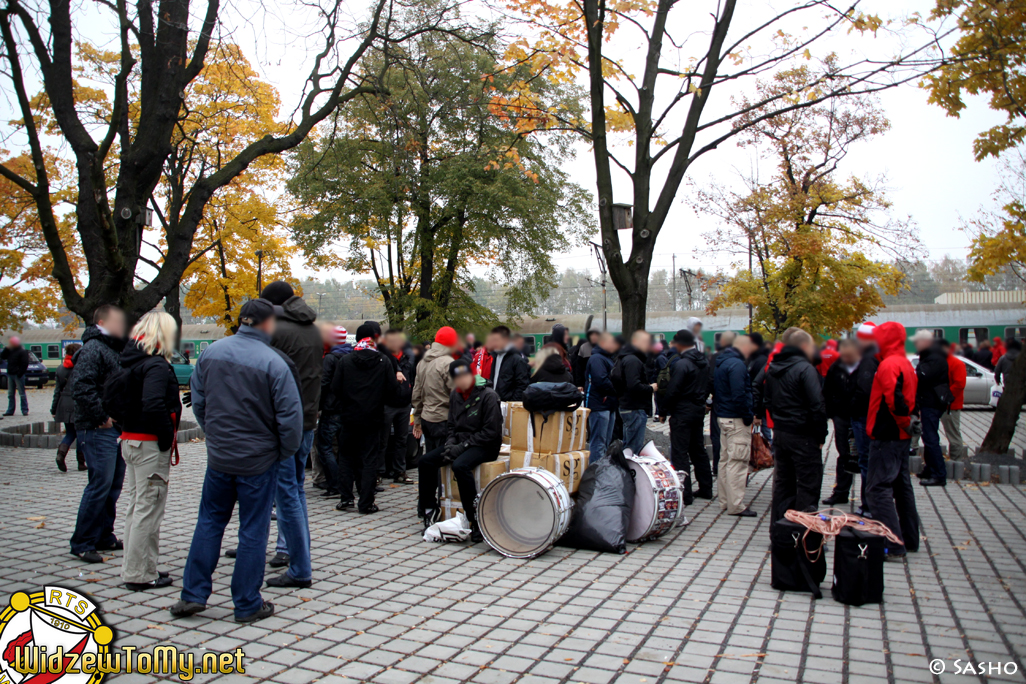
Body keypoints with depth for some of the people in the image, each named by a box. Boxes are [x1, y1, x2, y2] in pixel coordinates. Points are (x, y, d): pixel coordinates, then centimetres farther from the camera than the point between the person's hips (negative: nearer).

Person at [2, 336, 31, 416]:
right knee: (10, 394, 10)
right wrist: (6, 349, 0)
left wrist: (20, 373, -18)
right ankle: (10, 411, 14)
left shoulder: (23, 351, -9)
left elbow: (25, 363, -14)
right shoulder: (10, 350, 13)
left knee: (22, 393, -3)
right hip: (10, 374, 7)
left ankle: (25, 410, 0)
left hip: (18, 375, -7)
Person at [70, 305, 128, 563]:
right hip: (97, 430, -10)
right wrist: (101, 417, -18)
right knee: (100, 484, -9)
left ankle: (104, 537, 22)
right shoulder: (92, 349, -12)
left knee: (114, 485, 13)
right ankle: (82, 543, 1)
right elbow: (81, 387, -23)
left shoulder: (114, 350, 19)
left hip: (115, 429, 10)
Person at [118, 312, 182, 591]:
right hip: (150, 444, -10)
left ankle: (134, 568, 28)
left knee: (136, 506, 18)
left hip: (130, 440, 10)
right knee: (148, 509, -1)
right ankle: (140, 575, 6)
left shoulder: (130, 361, 11)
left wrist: (125, 426, 16)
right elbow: (153, 405, -29)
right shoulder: (156, 365, -17)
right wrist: (167, 437, -20)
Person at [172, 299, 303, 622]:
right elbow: (290, 415, -16)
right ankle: (247, 604, 16)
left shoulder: (212, 352, 0)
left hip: (218, 457, 5)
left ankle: (193, 594, 23)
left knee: (209, 522, 19)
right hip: (259, 461, -4)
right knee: (253, 531, 6)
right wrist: (286, 453, 0)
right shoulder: (274, 362, -16)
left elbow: (197, 400, 10)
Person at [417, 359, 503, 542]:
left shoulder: (488, 395, -13)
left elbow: (490, 432, -16)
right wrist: (450, 443, -3)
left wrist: (462, 446, -19)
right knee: (425, 461, -8)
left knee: (460, 465, -35)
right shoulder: (456, 396, 9)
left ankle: (476, 520, -26)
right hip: (460, 442, 7)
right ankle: (429, 511, 5)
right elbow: (451, 424, 19)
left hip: (485, 446, -7)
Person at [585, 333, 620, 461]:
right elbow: (602, 382, -23)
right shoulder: (597, 358, -13)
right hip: (599, 406, -10)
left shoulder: (608, 358, 20)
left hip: (608, 405, 10)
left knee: (606, 441, 16)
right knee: (598, 442, -7)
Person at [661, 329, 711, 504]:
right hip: (699, 410, 8)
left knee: (680, 453, -4)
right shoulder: (704, 362, 7)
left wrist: (663, 409, -6)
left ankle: (685, 494, -5)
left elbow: (672, 391, -18)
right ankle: (705, 488, 26)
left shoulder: (681, 363, -18)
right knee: (698, 449, 18)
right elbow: (707, 386, 14)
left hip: (682, 412, -8)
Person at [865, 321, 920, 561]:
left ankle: (893, 546, -8)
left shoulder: (889, 364, -18)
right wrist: (907, 425, 13)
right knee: (902, 486, 17)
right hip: (900, 437, 10)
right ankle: (910, 539, 26)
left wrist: (904, 423, -13)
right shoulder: (905, 364, 15)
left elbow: (895, 400, -26)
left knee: (878, 489, -8)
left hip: (886, 436, -10)